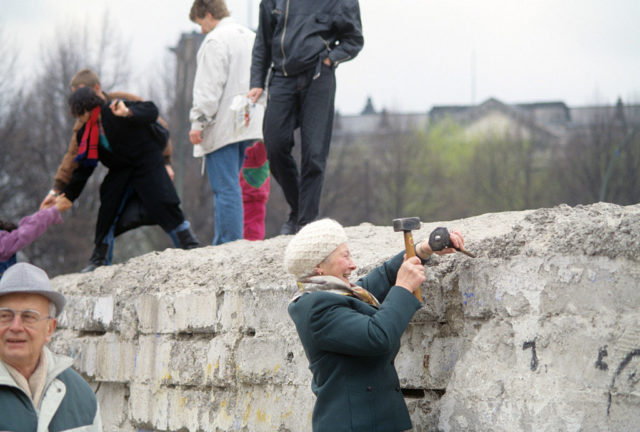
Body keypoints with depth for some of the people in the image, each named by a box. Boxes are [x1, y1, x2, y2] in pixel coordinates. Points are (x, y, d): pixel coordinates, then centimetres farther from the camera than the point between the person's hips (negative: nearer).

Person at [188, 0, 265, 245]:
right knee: (228, 186, 14)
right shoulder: (250, 37, 17)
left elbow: (209, 87, -16)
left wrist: (198, 121, -13)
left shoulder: (216, 41, -11)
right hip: (245, 122, 9)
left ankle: (230, 245, -10)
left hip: (223, 126, -9)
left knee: (225, 188, -8)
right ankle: (222, 245, 16)